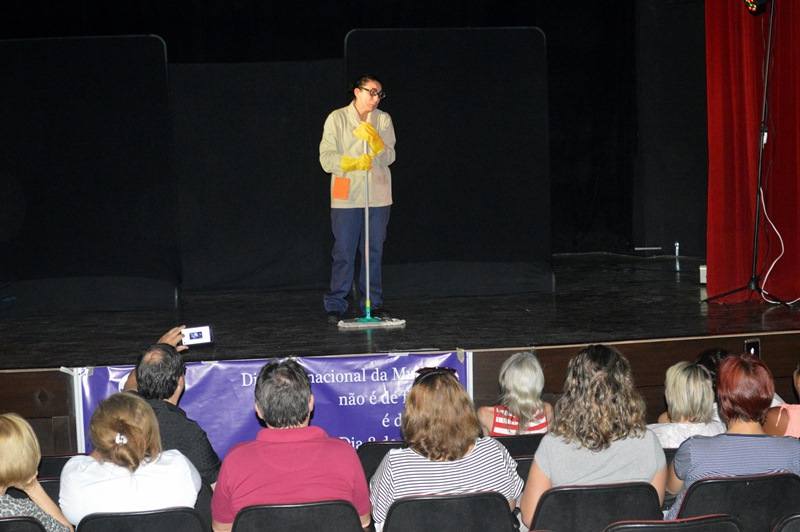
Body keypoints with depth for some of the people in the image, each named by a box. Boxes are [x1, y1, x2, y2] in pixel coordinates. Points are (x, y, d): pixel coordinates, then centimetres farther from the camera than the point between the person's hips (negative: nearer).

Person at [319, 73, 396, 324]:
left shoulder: (383, 120, 10)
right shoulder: (337, 118, 2)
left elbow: (388, 157, 0)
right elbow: (326, 158, -5)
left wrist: (374, 139, -17)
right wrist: (354, 163, -21)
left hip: (378, 197, 3)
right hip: (346, 197, -3)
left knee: (374, 251, 7)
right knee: (343, 253, -3)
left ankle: (374, 303, 14)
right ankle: (335, 305, 4)